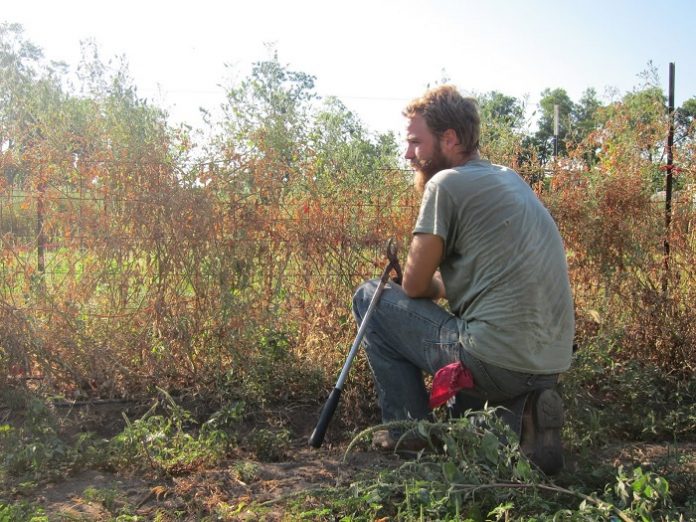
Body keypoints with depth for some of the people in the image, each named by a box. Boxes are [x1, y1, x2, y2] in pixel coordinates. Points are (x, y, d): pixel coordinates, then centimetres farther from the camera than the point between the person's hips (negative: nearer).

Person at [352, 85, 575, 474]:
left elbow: (415, 285, -4)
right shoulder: (511, 178, 17)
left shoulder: (446, 184, -9)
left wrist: (437, 287, 16)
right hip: (552, 363, 8)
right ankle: (519, 412, 10)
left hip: (495, 361, -8)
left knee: (371, 298, 6)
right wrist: (446, 283, 17)